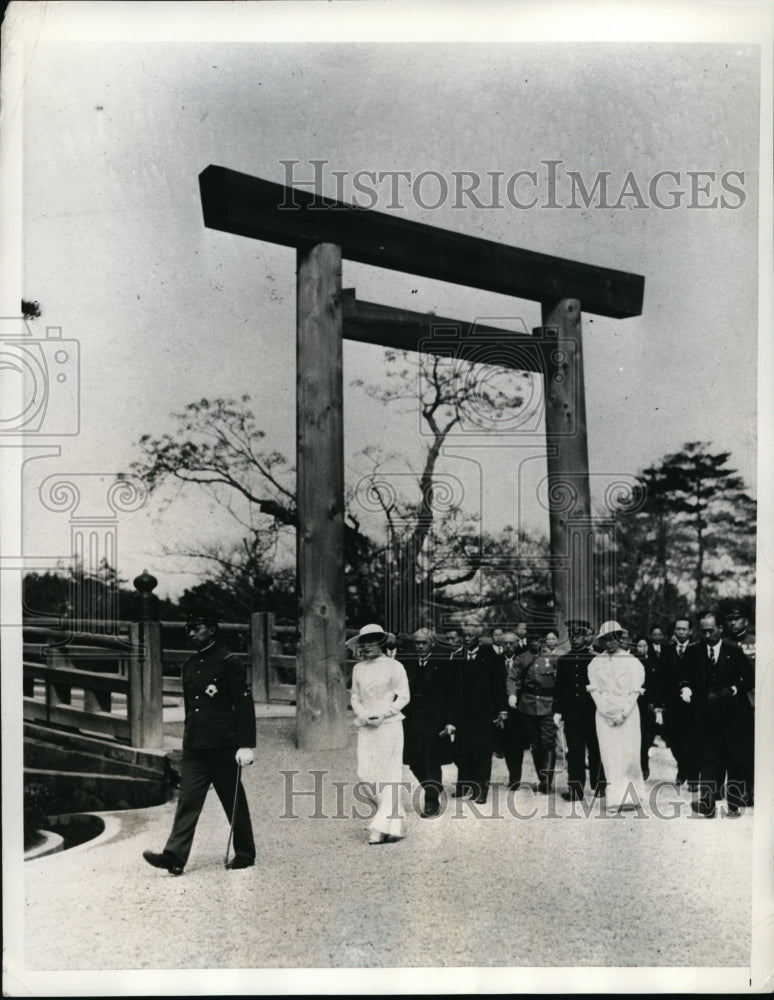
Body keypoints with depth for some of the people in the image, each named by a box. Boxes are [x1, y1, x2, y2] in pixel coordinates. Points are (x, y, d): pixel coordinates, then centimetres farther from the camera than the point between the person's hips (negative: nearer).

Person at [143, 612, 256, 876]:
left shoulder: (228, 663, -8)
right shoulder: (189, 666, 13)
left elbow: (244, 705, -11)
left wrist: (246, 745, -16)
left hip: (223, 747, -6)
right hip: (194, 748, 6)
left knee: (234, 802, 6)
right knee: (187, 801, -2)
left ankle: (245, 854, 19)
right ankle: (175, 857, -6)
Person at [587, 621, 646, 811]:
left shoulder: (633, 662, 2)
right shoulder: (596, 663, 8)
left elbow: (634, 692, -2)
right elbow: (594, 690, 3)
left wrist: (622, 714, -10)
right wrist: (608, 713, -7)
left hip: (627, 715, -2)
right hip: (604, 716, 2)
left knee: (629, 754, -4)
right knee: (609, 755, -2)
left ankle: (631, 795, 7)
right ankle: (615, 797, 1)